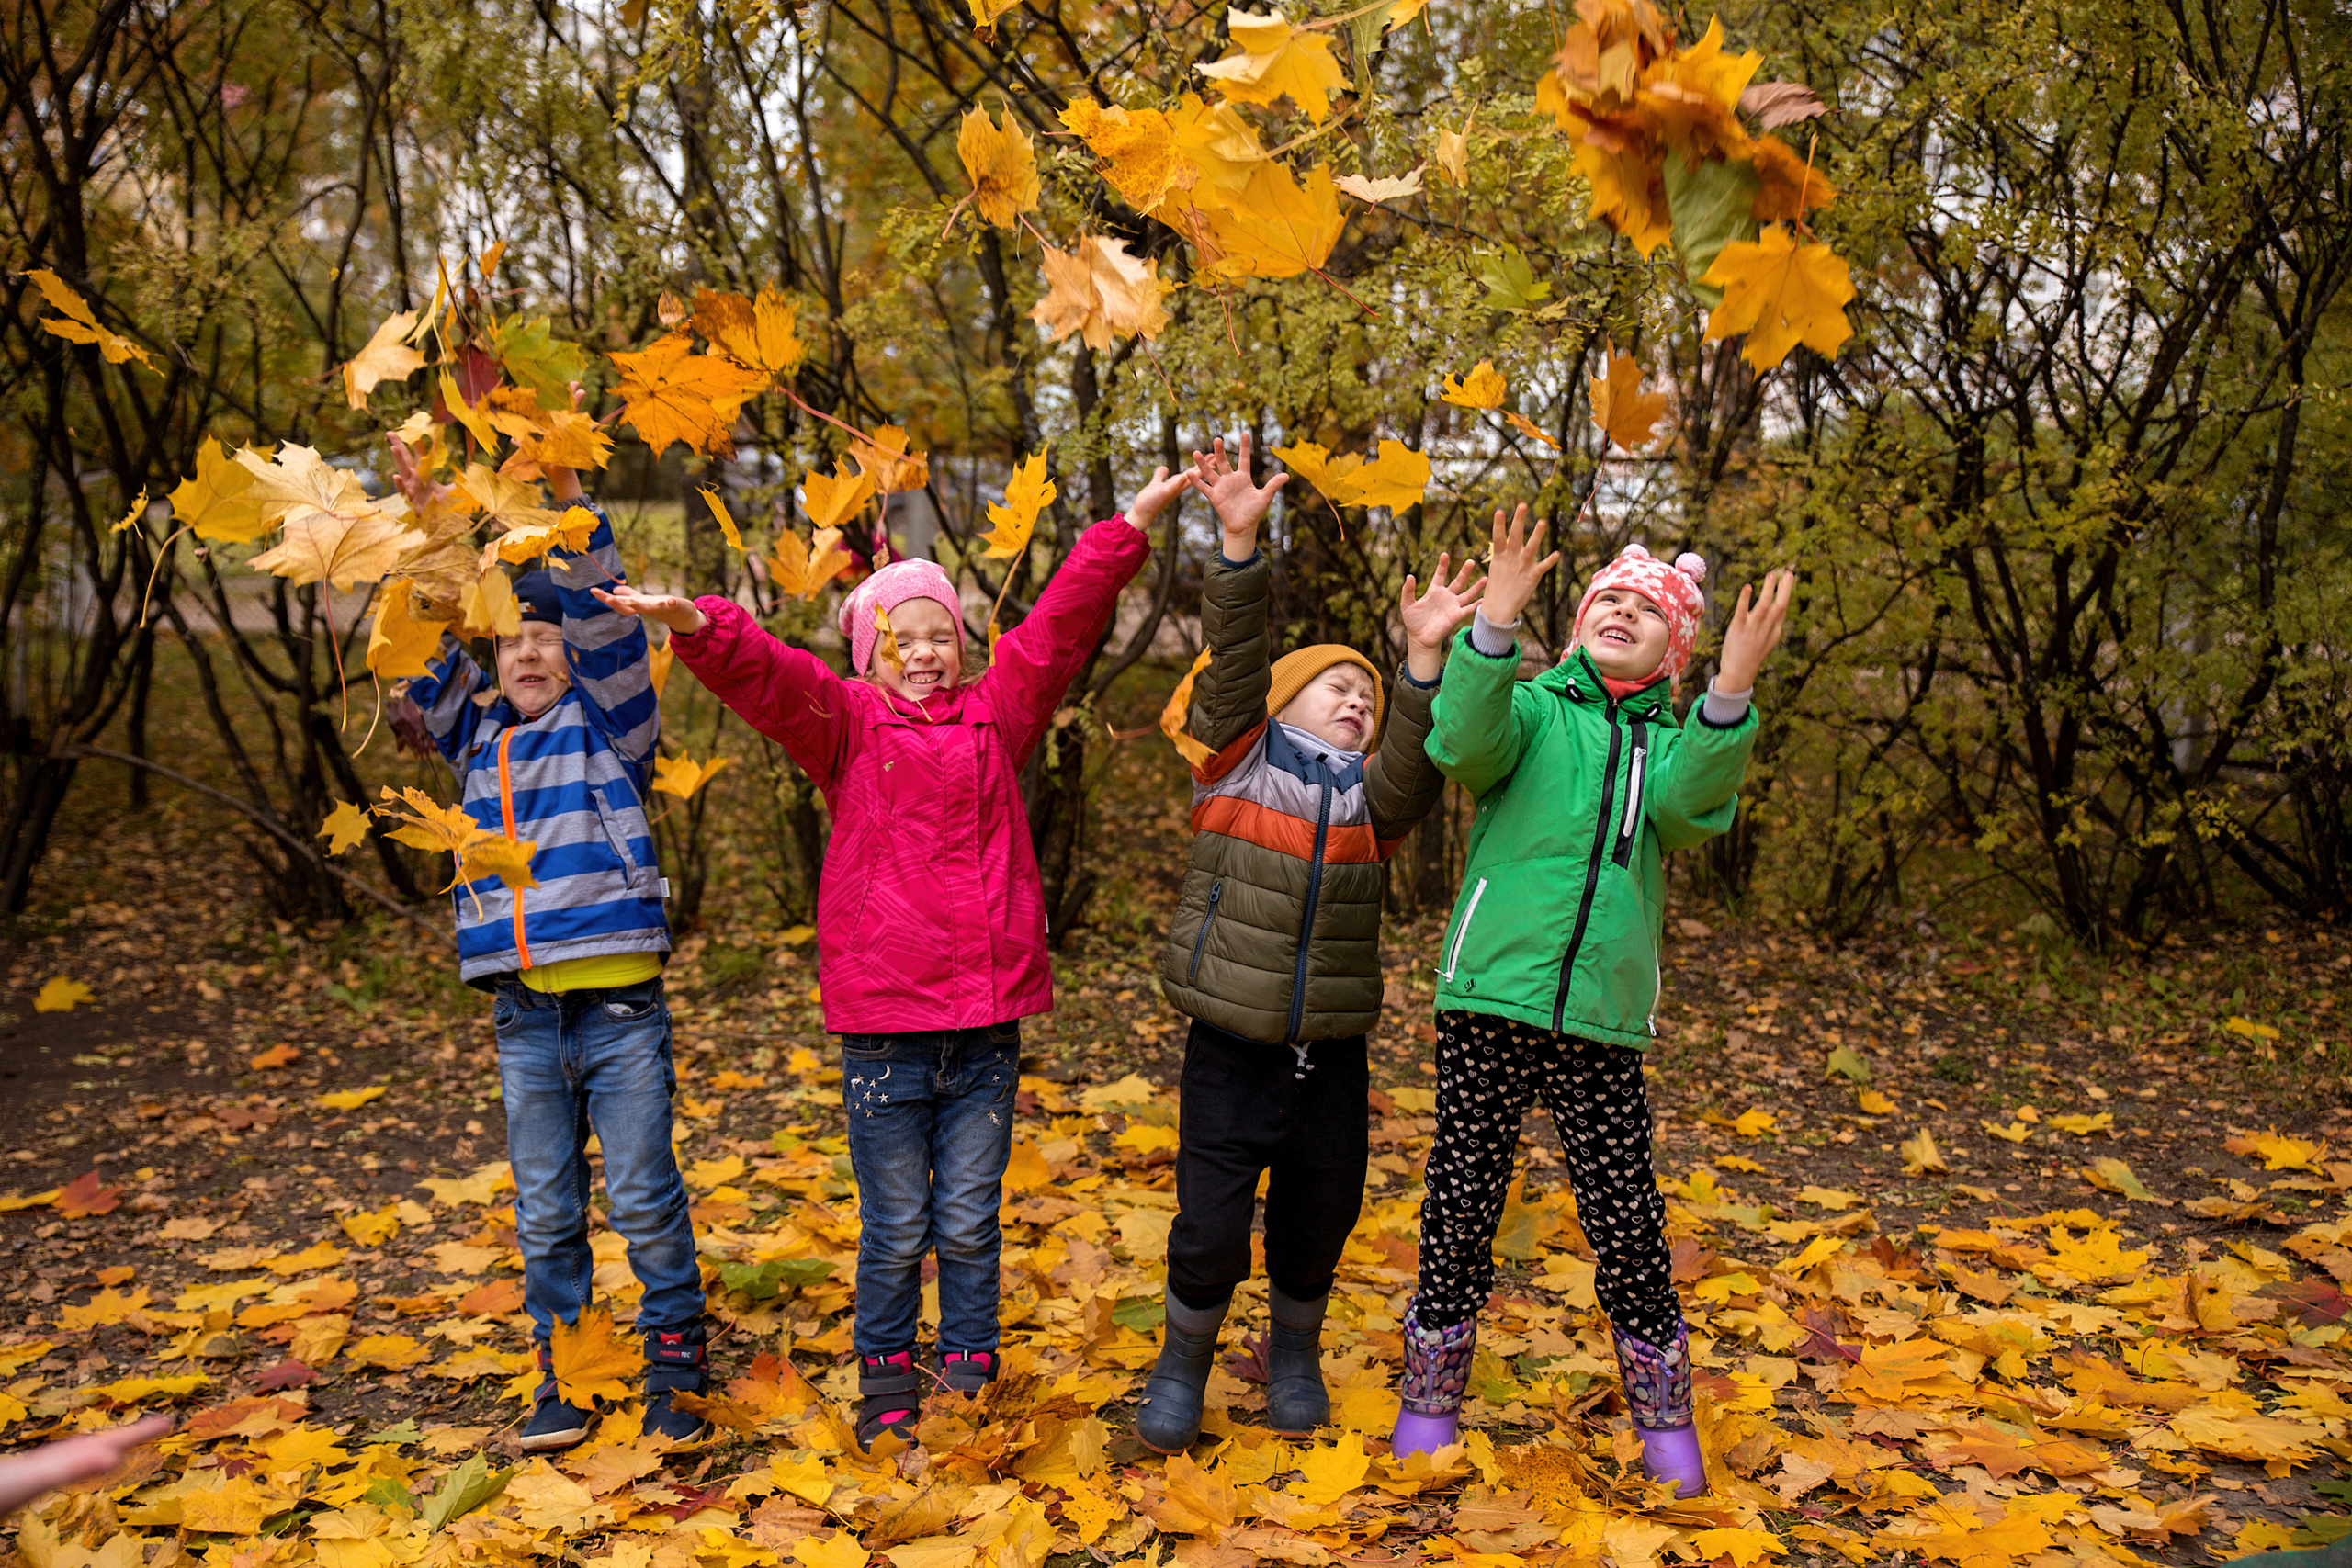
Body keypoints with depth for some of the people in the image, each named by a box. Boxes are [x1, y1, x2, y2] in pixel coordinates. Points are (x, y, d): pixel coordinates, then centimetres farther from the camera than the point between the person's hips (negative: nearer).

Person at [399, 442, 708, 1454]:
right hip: (523, 1017, 4)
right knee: (545, 1212, 11)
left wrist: (562, 484, -16)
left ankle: (674, 1366, 16)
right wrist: (424, 519, -2)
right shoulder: (477, 741, 15)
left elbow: (606, 617, -8)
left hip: (620, 1009, -4)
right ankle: (562, 1374, 25)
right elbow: (429, 653, 8)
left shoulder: (606, 723, 4)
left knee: (644, 1198, 1)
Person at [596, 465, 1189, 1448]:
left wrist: (1130, 525, 12)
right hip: (883, 1019, -2)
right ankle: (886, 1381, 27)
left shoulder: (996, 714, 10)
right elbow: (766, 672, -12)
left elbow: (1061, 623, 11)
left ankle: (970, 1375, 27)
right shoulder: (845, 722, 4)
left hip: (987, 1017, 2)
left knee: (969, 1221, 12)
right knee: (895, 1227, 9)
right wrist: (697, 626, -31)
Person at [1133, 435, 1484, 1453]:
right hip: (1231, 1051, -3)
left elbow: (1414, 767, -15)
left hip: (1331, 1056, 3)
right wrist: (1238, 542, -23)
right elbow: (1234, 658, -12)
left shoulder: (1370, 797, 6)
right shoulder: (1239, 763, 0)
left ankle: (1294, 1351, 42)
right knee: (1209, 1230, -1)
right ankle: (1184, 1357, 27)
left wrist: (1424, 659, -27)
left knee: (1319, 1224, 15)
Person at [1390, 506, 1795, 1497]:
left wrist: (1731, 690, -24)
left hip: (1602, 1018, 2)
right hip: (1490, 999, -1)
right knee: (1462, 1205, 6)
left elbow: (1690, 809, -10)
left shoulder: (1671, 741, 13)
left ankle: (1663, 1418, 24)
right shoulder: (1533, 709, 6)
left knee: (1627, 1221, 3)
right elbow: (1462, 747, -16)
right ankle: (1430, 1403, 25)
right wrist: (1496, 621, -29)